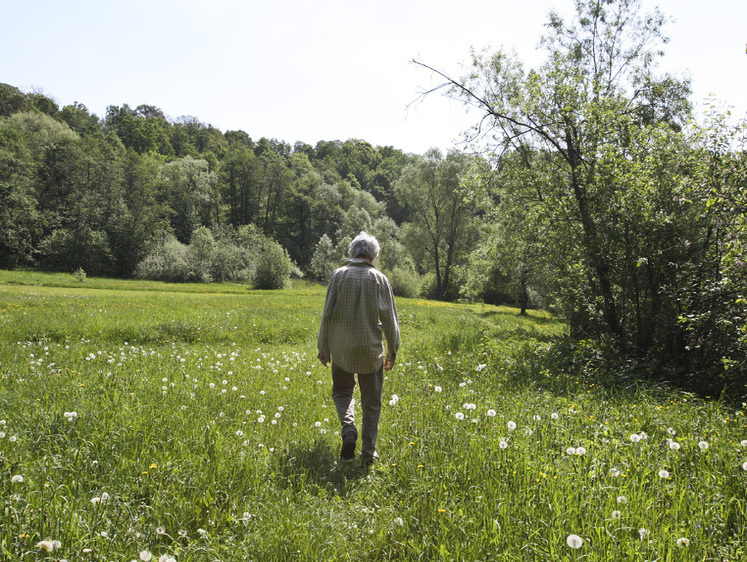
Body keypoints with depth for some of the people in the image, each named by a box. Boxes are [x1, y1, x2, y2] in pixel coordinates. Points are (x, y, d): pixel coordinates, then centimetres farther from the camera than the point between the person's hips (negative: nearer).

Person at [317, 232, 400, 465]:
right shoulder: (379, 279, -4)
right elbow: (389, 319, -4)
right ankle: (368, 452, 14)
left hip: (341, 349, 1)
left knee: (342, 391, 21)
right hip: (370, 349, 0)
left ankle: (348, 427, -3)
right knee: (371, 402, 11)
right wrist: (392, 350, 6)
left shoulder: (339, 275, -3)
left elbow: (327, 314, -3)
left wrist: (323, 347, 6)